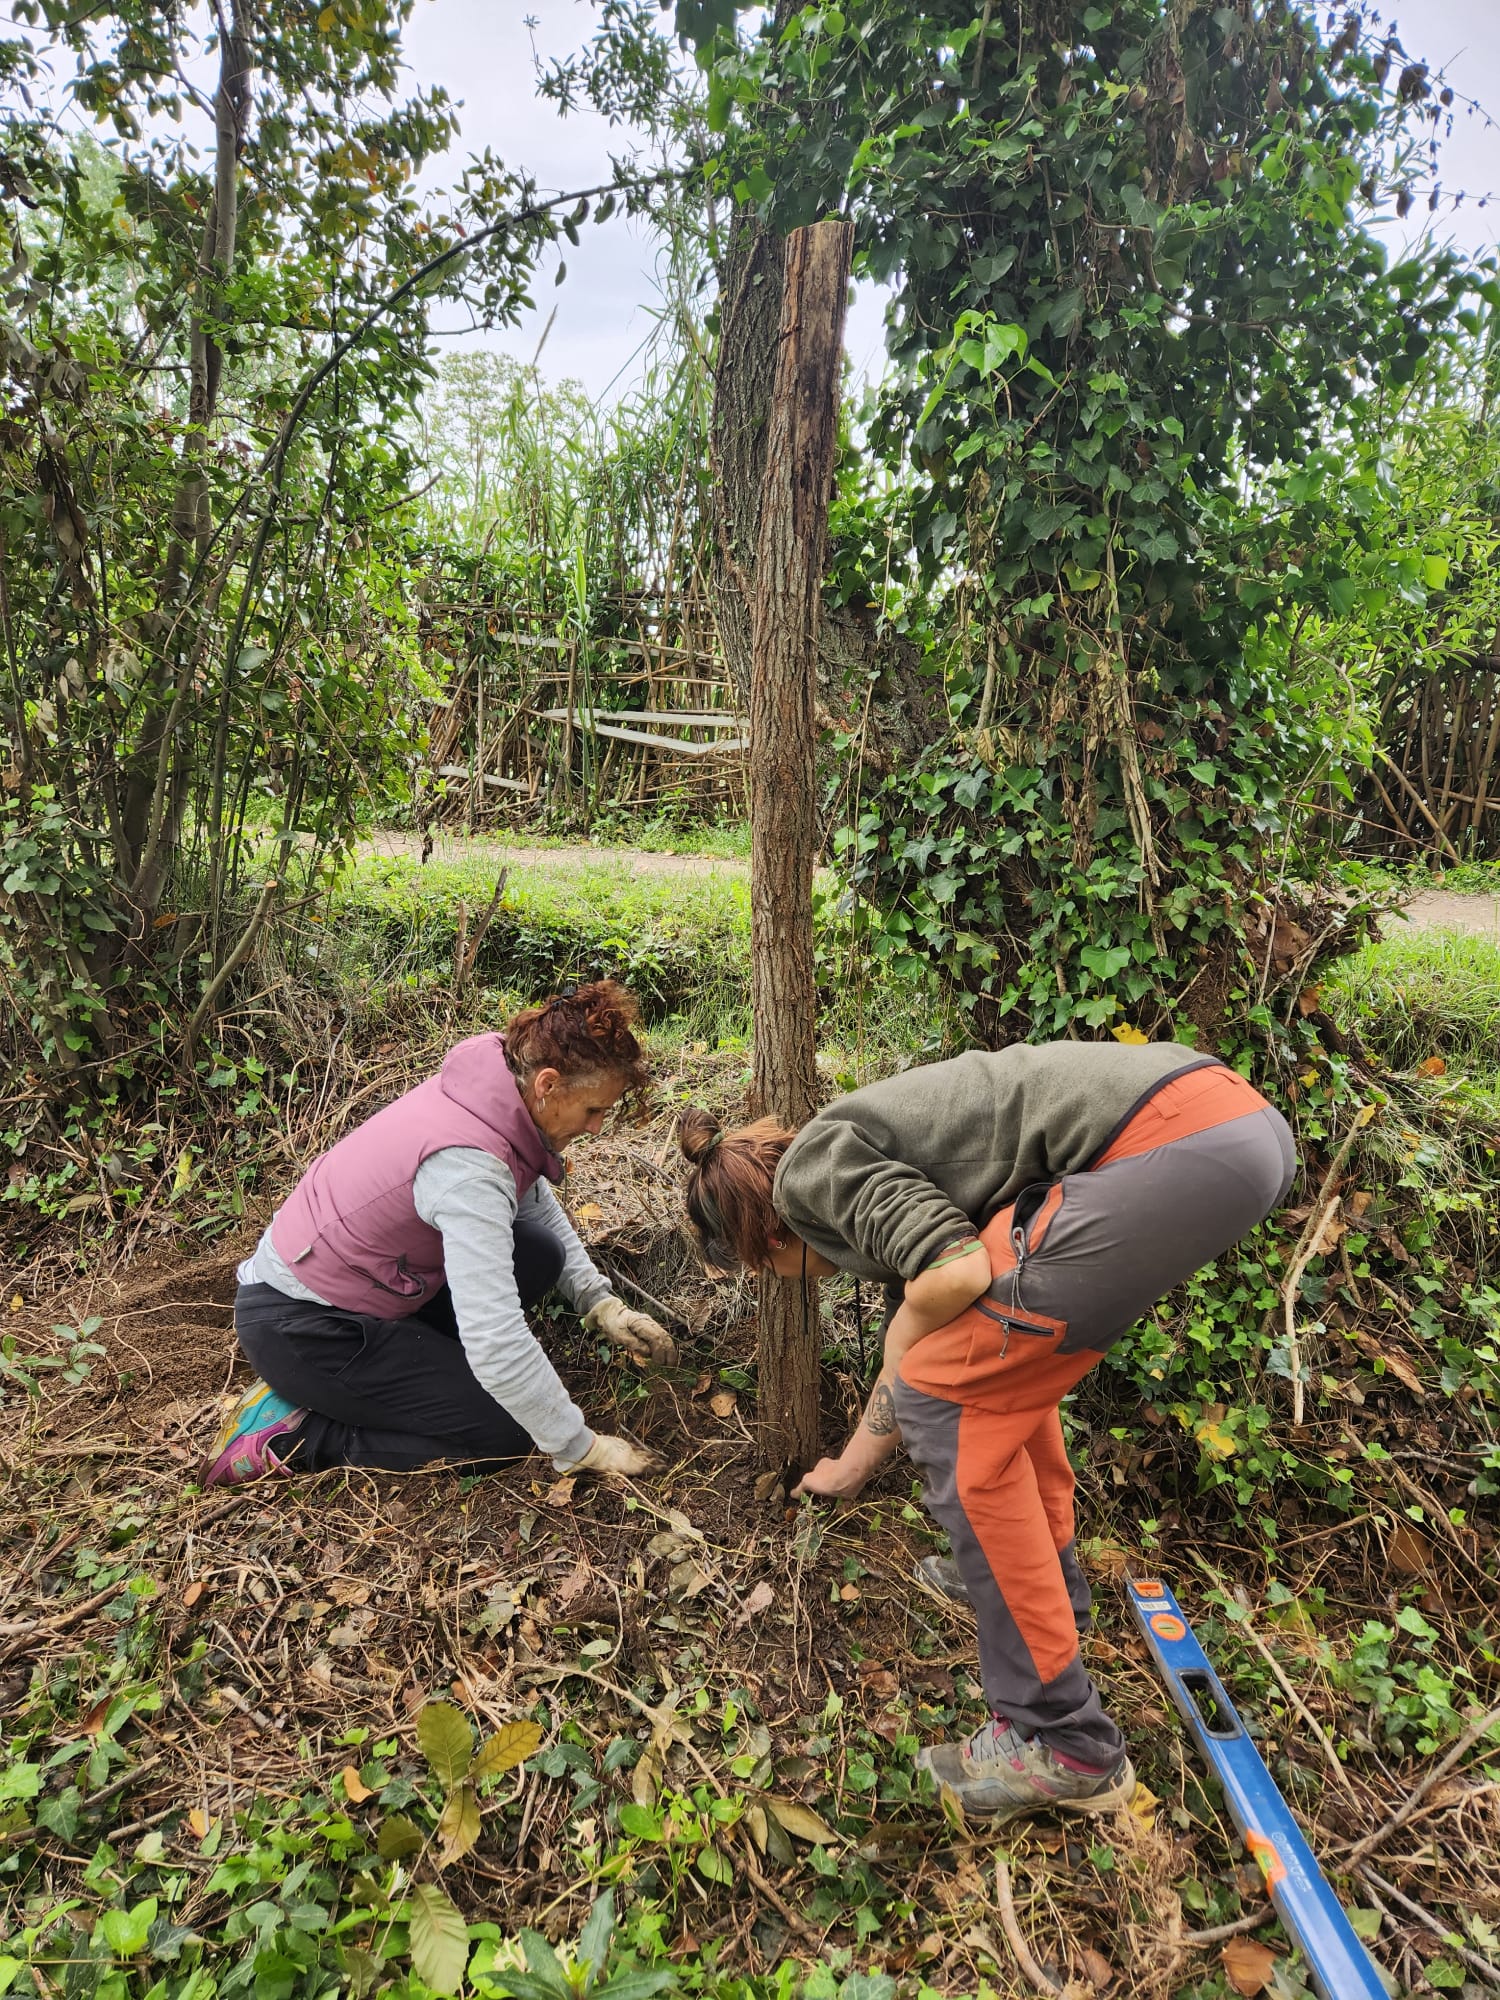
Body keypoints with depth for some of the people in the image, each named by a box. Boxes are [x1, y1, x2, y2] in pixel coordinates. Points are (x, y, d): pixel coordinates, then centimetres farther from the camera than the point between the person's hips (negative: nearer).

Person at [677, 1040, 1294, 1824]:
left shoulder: (812, 1167, 1)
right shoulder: (873, 1170, 27)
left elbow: (955, 1273, -13)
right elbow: (915, 1341, 37)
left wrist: (908, 1344, 10)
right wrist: (850, 1467, 53)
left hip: (1180, 1141, -10)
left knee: (950, 1394, 1)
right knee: (996, 1356, 25)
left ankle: (1065, 1746, 9)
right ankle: (1041, 1572, 40)